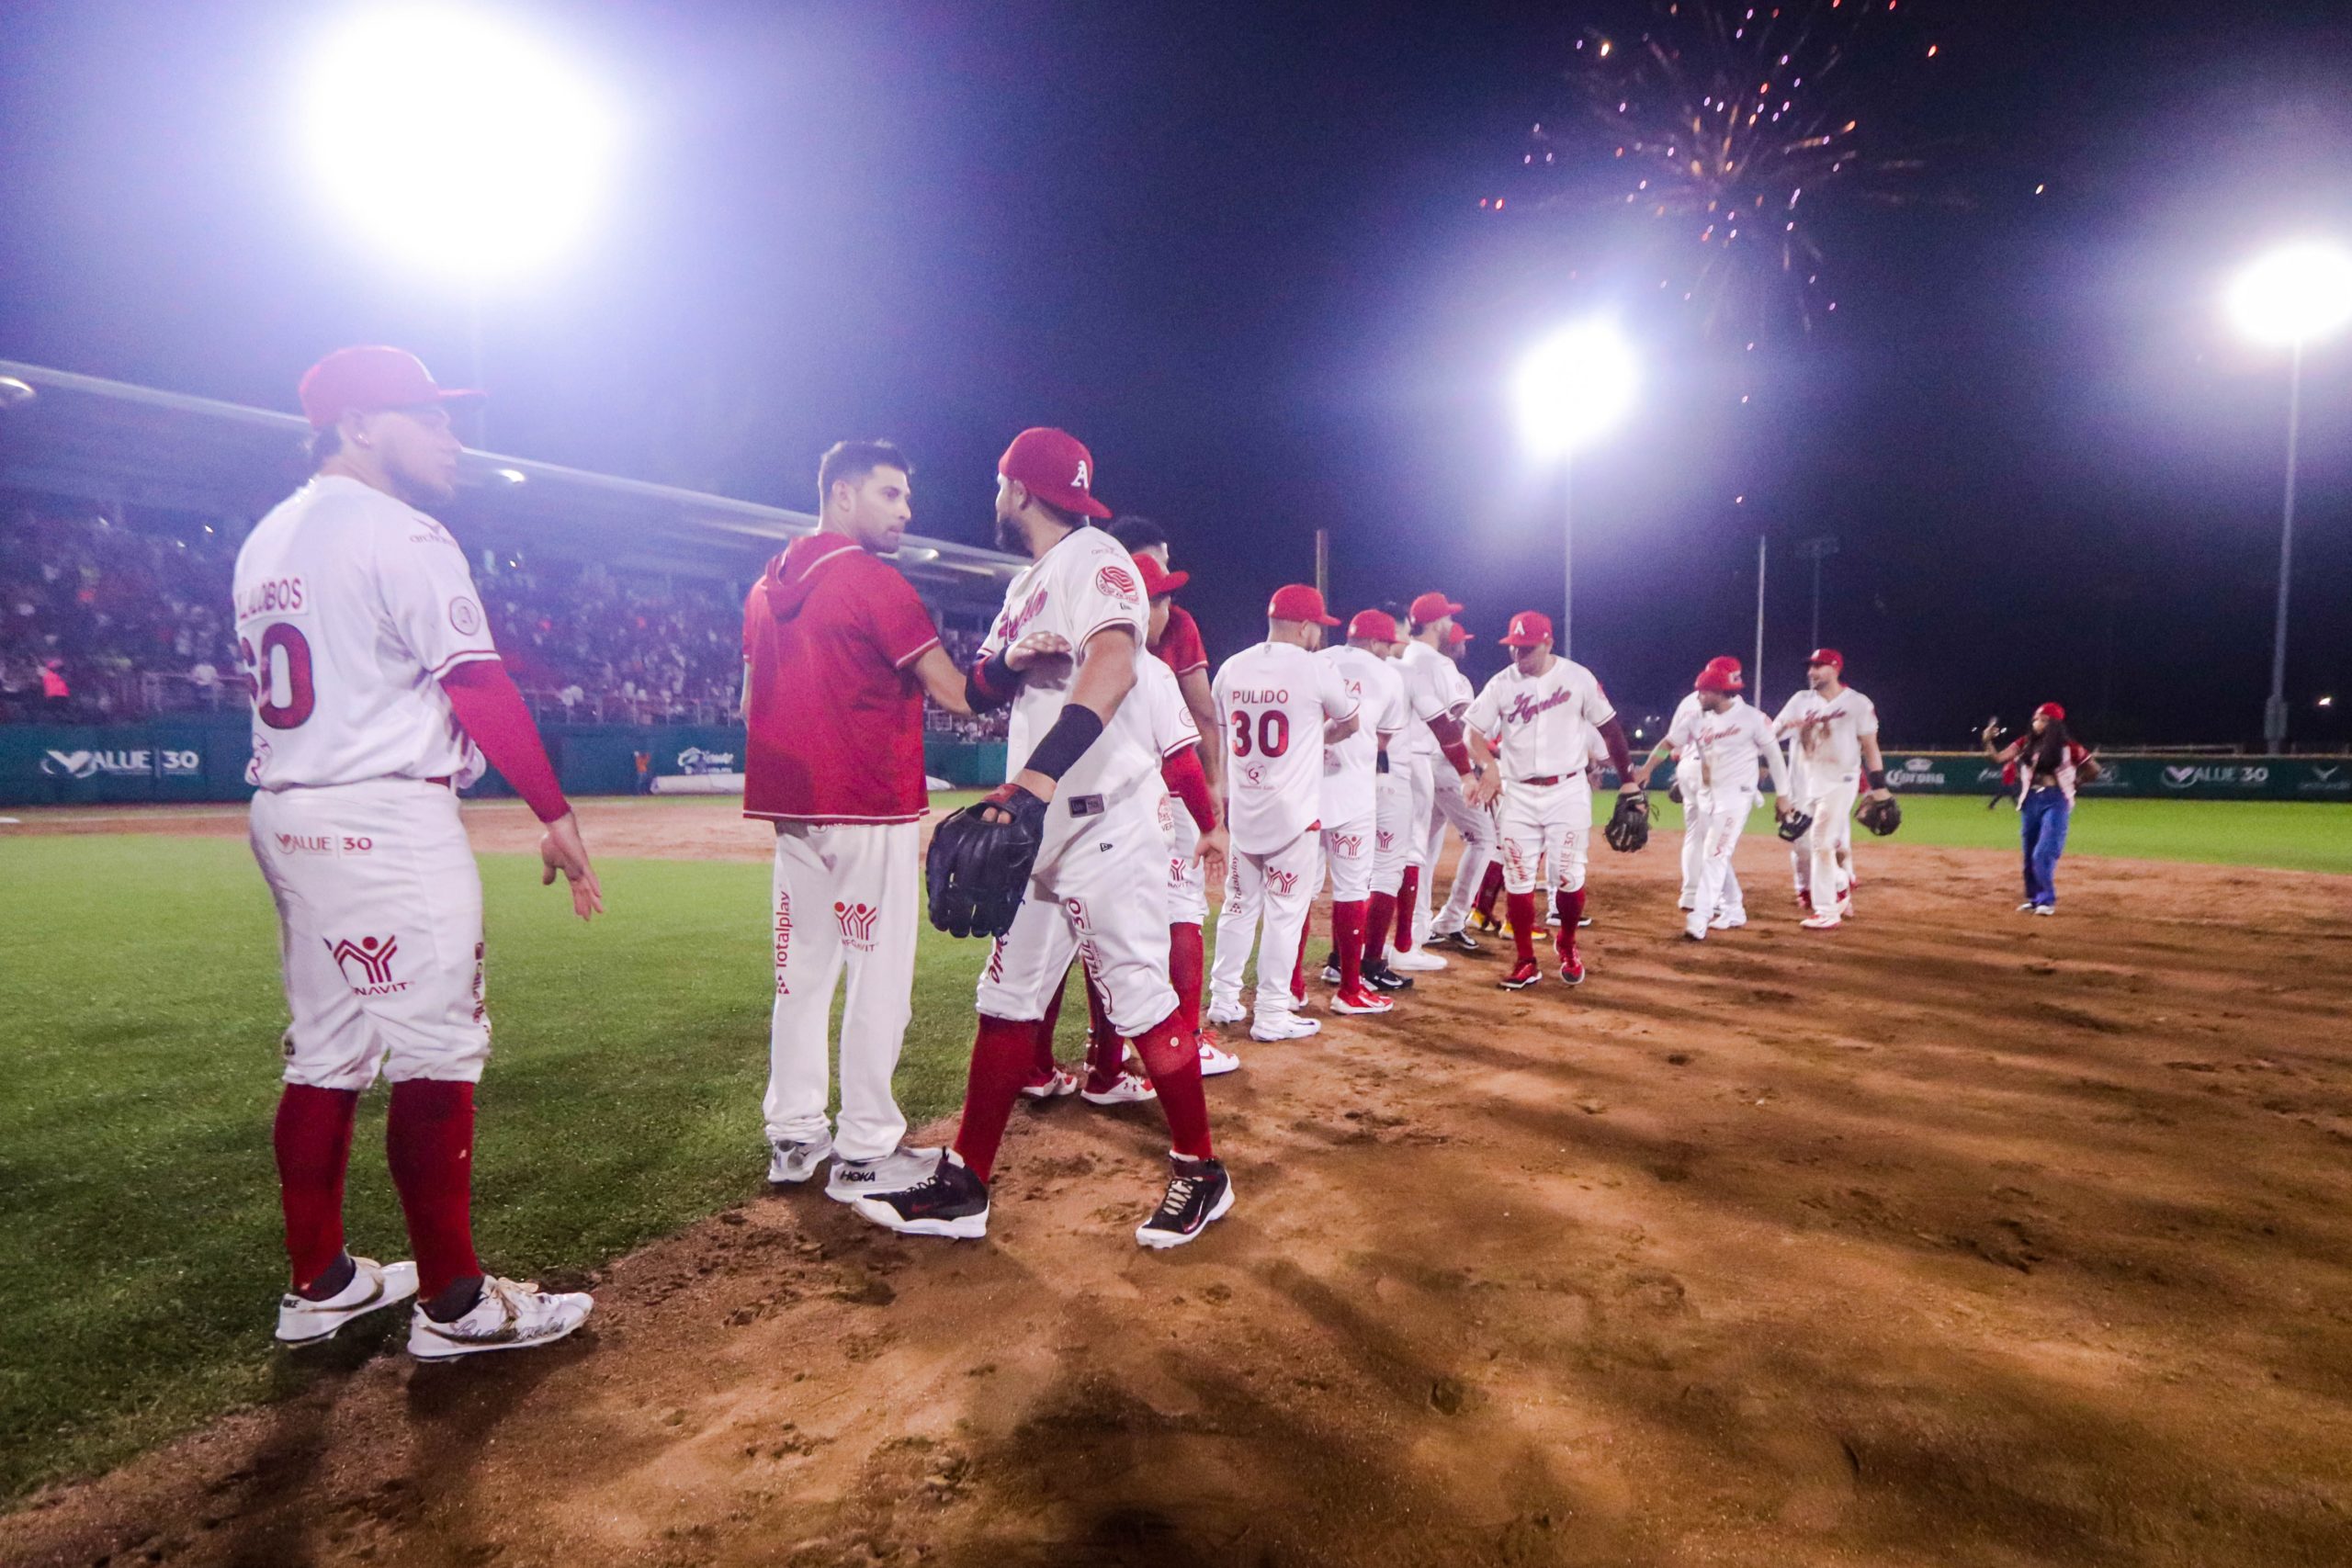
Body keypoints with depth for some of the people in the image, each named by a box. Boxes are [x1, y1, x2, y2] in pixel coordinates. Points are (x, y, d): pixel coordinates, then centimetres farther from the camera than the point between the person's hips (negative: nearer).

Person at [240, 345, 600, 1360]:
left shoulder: (264, 543, 17)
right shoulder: (402, 536, -11)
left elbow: (274, 682, 18)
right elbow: (479, 690, -16)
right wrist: (555, 813, -14)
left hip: (285, 818, 9)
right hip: (388, 821, -9)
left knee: (327, 1056, 15)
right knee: (435, 1057, -3)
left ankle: (318, 1284, 25)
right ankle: (453, 1303, 4)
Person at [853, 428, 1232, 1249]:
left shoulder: (1095, 559, -10)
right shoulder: (1026, 582, 19)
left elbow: (1114, 666, -29)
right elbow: (977, 690, 20)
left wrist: (1037, 780, -42)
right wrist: (1000, 666, -6)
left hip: (1105, 820, -9)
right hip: (1035, 821, 9)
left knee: (1141, 997, -3)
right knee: (1007, 996, 10)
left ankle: (1200, 1173, 15)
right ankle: (963, 1186, 20)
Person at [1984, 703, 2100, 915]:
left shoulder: (2068, 746, -5)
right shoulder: (2025, 743, 5)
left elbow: (2093, 770, 3)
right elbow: (1999, 758, -5)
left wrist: (2073, 782, 1)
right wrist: (1988, 742, -19)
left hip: (2056, 801, -5)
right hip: (2030, 801, 5)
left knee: (2044, 853, -12)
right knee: (2029, 854, 11)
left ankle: (2047, 900, 0)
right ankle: (2033, 898, 23)